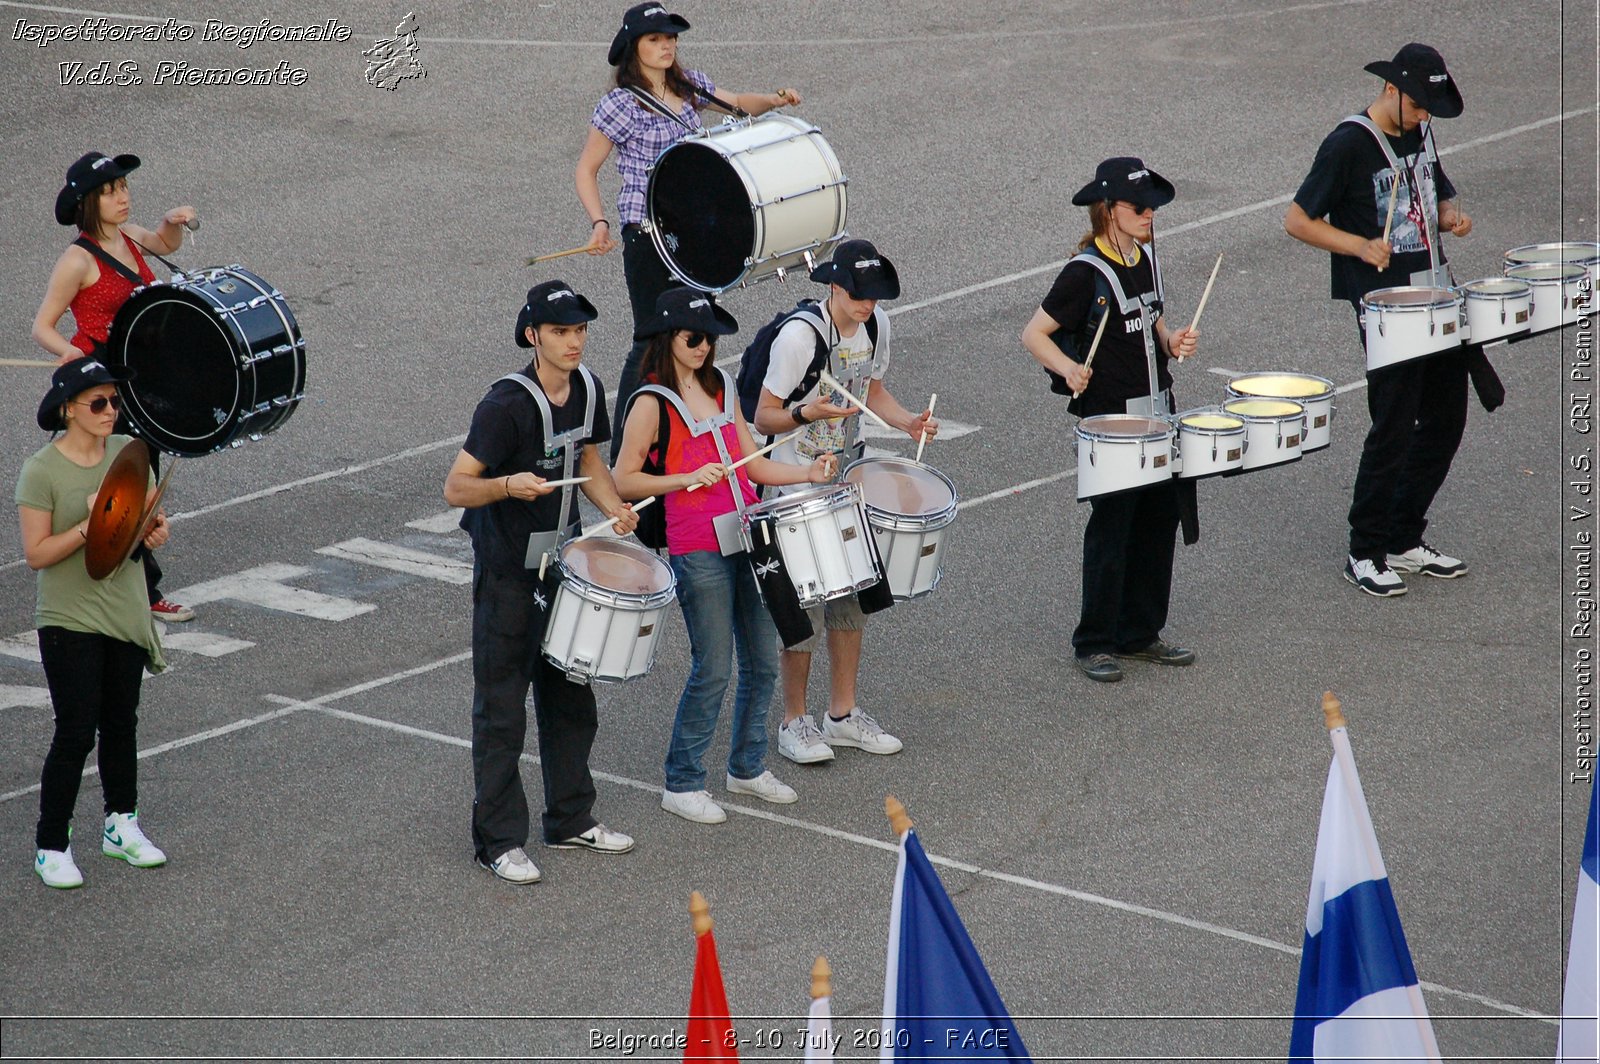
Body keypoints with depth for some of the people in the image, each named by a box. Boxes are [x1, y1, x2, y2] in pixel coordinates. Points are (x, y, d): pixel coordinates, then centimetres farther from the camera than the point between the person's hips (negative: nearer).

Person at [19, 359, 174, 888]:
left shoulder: (127, 454, 1)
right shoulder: (41, 471, -15)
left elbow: (144, 515, 14)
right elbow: (36, 554, -17)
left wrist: (154, 528, -8)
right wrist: (90, 526, -28)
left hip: (126, 615, 6)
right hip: (70, 622, -6)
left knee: (121, 724, 18)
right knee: (75, 735, -5)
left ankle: (122, 825, 34)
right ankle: (51, 847, 6)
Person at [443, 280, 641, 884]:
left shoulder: (587, 391, -1)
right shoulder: (506, 404, -23)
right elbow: (455, 488, -22)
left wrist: (614, 507, -3)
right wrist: (509, 485, -40)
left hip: (564, 563, 7)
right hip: (507, 573, -7)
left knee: (570, 698, 17)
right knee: (501, 710, 0)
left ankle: (571, 821, 30)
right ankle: (499, 841, 7)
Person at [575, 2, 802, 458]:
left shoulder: (690, 85, 7)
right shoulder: (620, 104, -11)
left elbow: (738, 104, 22)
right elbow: (586, 170, -6)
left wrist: (775, 100, 2)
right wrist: (599, 224, -20)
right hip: (646, 235, -7)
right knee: (653, 338, -7)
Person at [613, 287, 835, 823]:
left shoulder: (722, 388, 13)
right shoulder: (652, 403, -7)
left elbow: (751, 463, 14)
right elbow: (624, 481, -9)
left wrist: (806, 474, 0)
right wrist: (689, 478, -18)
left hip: (747, 538, 7)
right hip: (699, 550, -7)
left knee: (763, 660, 10)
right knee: (713, 668, -4)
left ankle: (748, 766, 27)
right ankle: (682, 783, 9)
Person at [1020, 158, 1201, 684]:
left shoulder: (1146, 256, 7)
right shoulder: (1085, 273, -16)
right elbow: (1034, 334, -14)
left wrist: (1171, 340, 2)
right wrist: (1069, 368, -30)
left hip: (1156, 409, 7)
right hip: (1108, 416, -7)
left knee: (1160, 516, 11)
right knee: (1112, 525, -1)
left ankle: (1139, 634, 24)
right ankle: (1093, 644, 11)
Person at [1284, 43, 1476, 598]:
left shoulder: (1420, 134, 10)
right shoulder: (1348, 145, -12)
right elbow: (1298, 220, -11)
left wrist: (1451, 215, 2)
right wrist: (1362, 246, -22)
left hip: (1435, 295, 8)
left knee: (1446, 418, 11)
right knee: (1394, 428, -7)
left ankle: (1405, 540, 23)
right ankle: (1364, 554, 5)